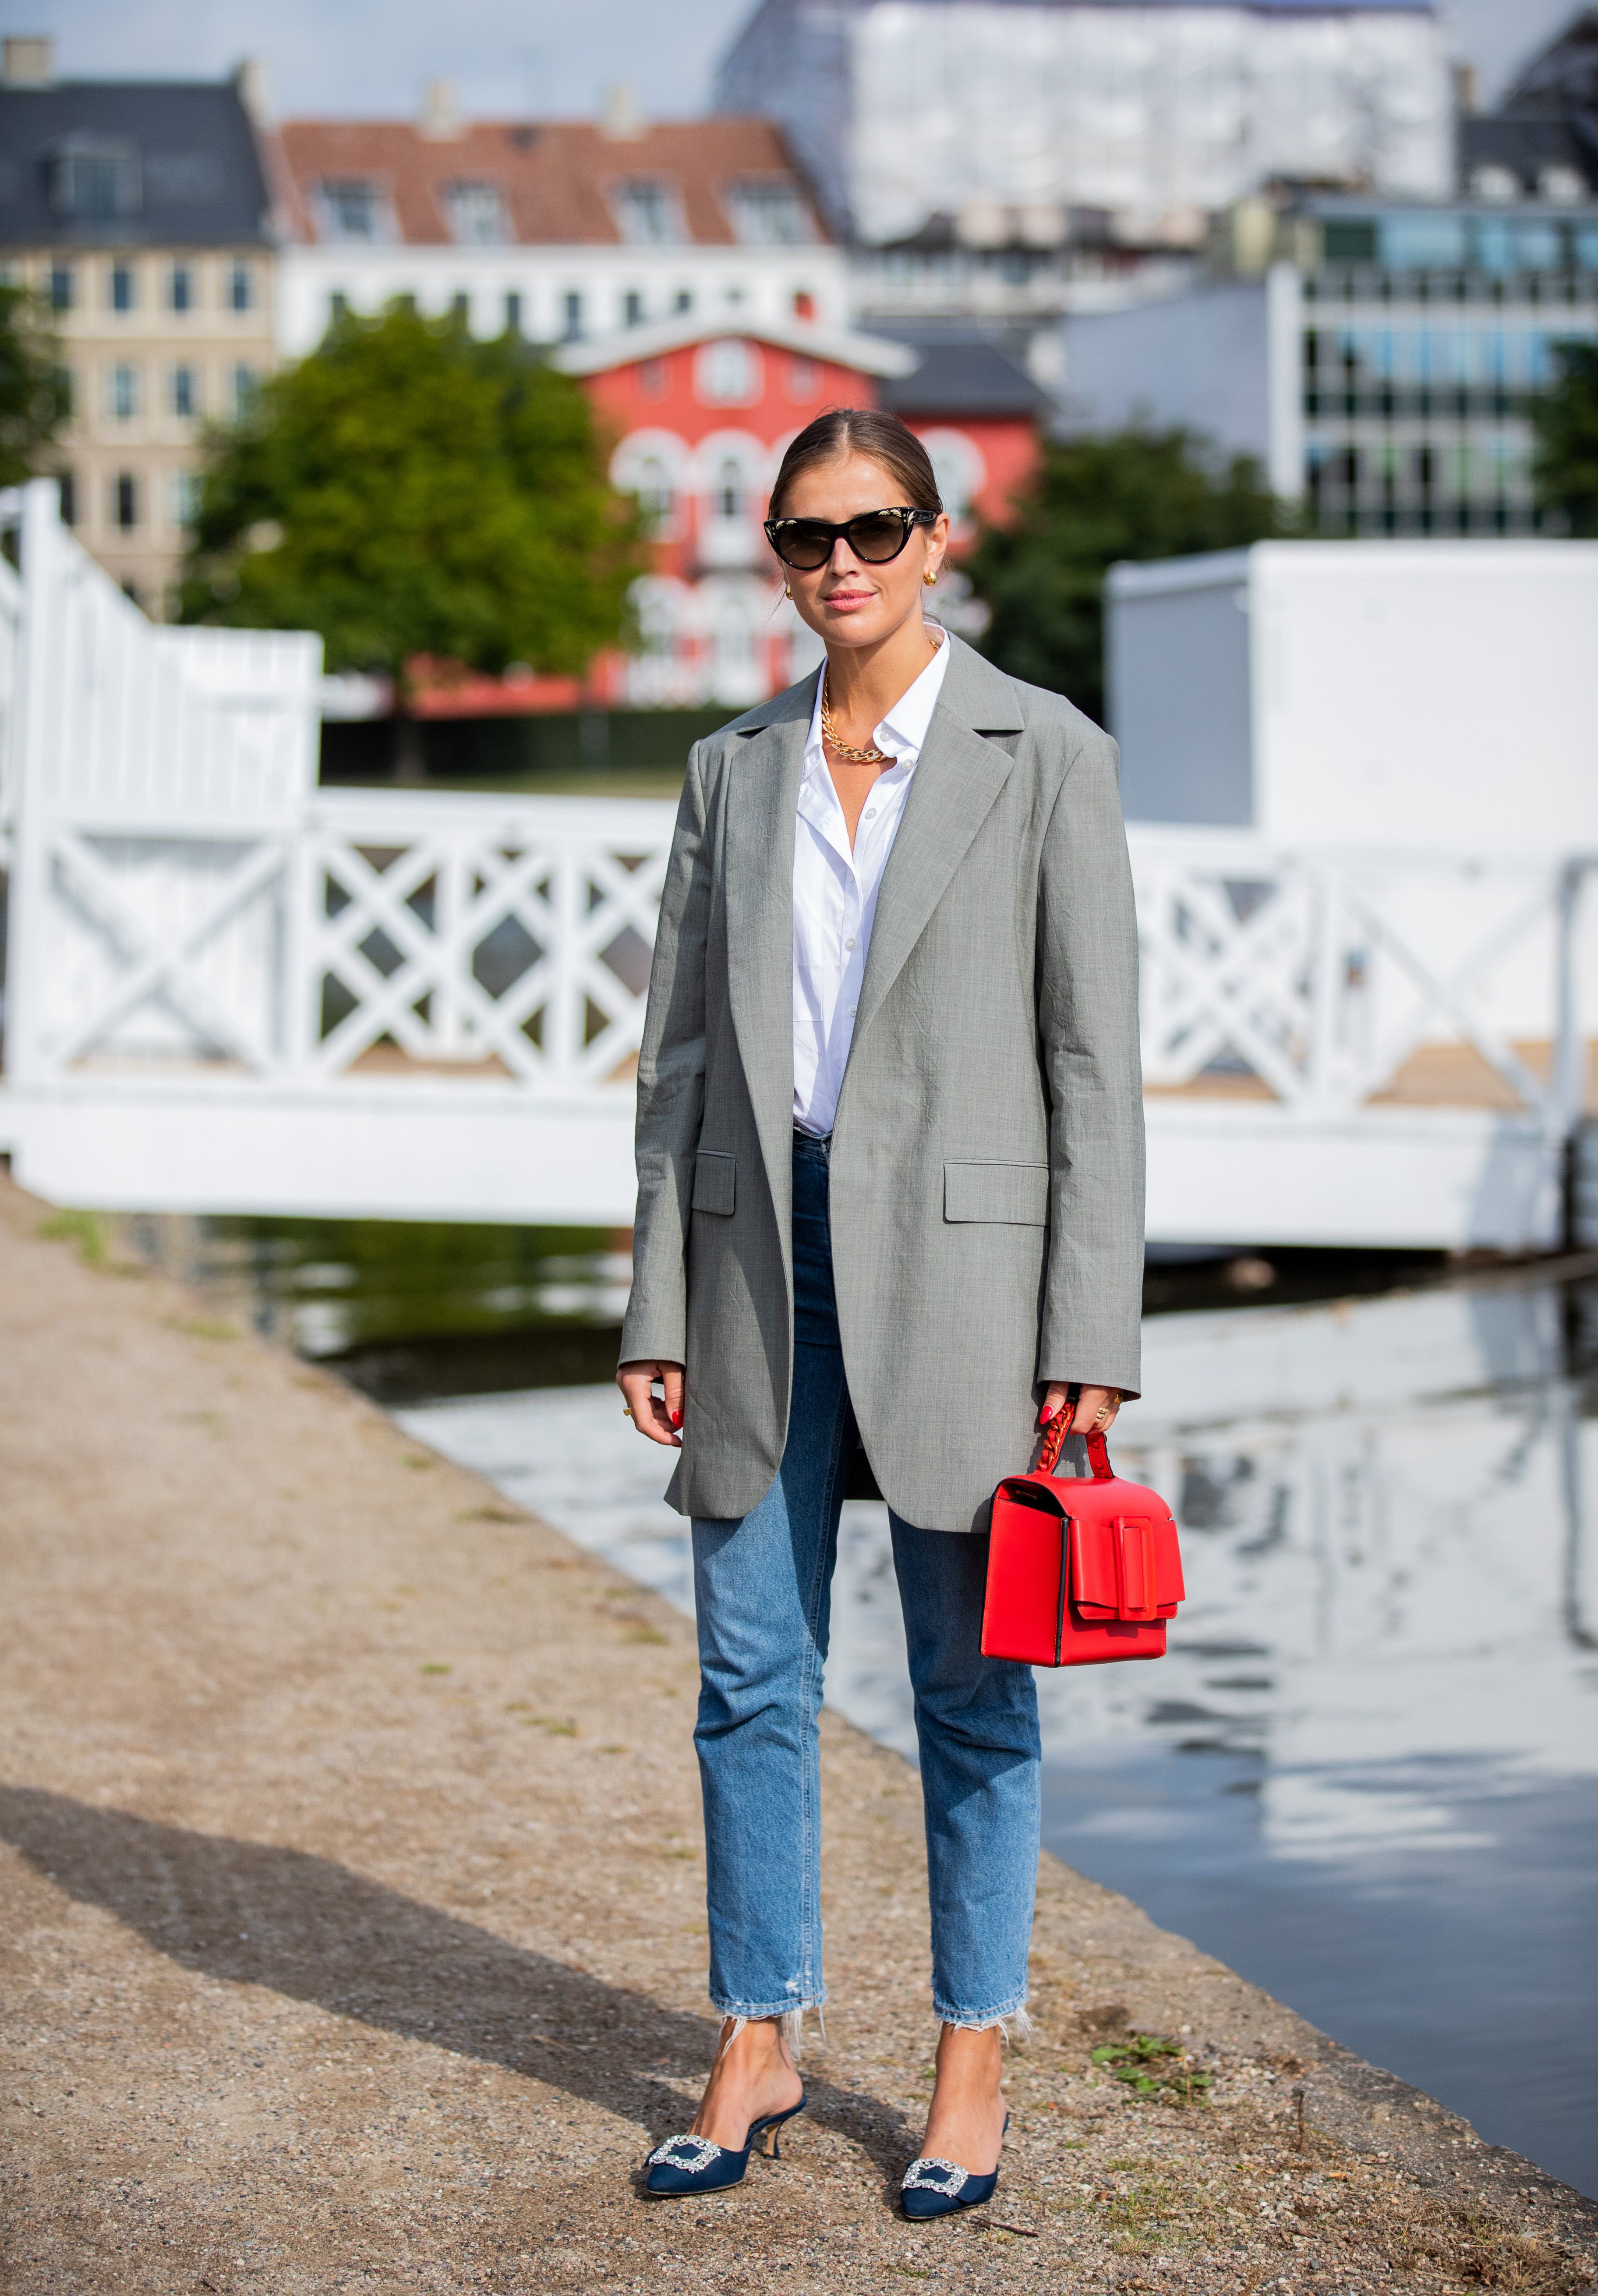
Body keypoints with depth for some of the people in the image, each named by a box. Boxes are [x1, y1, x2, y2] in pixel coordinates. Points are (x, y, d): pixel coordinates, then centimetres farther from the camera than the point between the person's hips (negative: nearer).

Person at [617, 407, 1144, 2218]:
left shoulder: (1044, 758, -3)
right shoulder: (734, 771, 9)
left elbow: (1094, 1060, -5)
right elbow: (681, 1049, 10)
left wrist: (1090, 1338, -10)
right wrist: (659, 1308, 4)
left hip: (956, 1257, -3)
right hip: (762, 1254, 4)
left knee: (971, 1687, 5)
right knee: (750, 1675, 7)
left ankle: (973, 2062, 17)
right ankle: (759, 2045, 20)